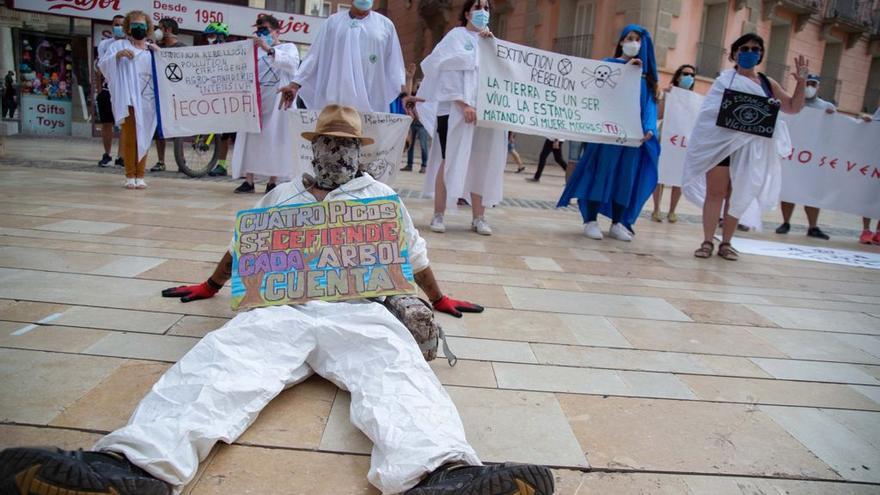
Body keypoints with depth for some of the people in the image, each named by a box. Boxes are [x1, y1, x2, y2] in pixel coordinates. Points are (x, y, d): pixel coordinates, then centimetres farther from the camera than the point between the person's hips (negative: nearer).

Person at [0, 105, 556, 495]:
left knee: (398, 376, -35)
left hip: (360, 312, -1)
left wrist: (438, 299, 37)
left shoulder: (380, 194, 27)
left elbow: (413, 252, 34)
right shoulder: (283, 195, 30)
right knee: (220, 364, -30)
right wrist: (211, 285, 47)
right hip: (280, 309, 2)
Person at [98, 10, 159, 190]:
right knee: (129, 136, -5)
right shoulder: (118, 45, 9)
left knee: (143, 136, 3)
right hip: (128, 98, -2)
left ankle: (140, 175, 8)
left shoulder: (152, 49, 17)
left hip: (147, 99, 2)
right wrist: (118, 55, -16)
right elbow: (102, 64, 0)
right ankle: (130, 176, 1)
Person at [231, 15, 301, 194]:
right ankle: (248, 180, 0)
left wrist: (269, 50, -26)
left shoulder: (288, 47, 7)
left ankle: (272, 181, 2)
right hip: (254, 100, 4)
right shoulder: (255, 50, 20)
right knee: (250, 138, -2)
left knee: (275, 139, -4)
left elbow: (292, 64, -16)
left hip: (277, 101, -4)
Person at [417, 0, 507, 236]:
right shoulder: (456, 36, 4)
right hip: (455, 110, -5)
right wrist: (463, 104, -18)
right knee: (450, 161, -7)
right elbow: (448, 71, -7)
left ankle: (478, 217, 6)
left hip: (483, 111, 5)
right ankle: (438, 215, -2)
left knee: (480, 164, 2)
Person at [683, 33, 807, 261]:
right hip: (723, 143, -3)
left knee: (738, 196, 6)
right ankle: (707, 242, 6)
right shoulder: (725, 79, 1)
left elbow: (793, 107, 15)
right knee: (714, 193, -1)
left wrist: (801, 82, 3)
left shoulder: (768, 84, 13)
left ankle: (726, 243, 15)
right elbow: (711, 110, -7)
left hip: (751, 149, 4)